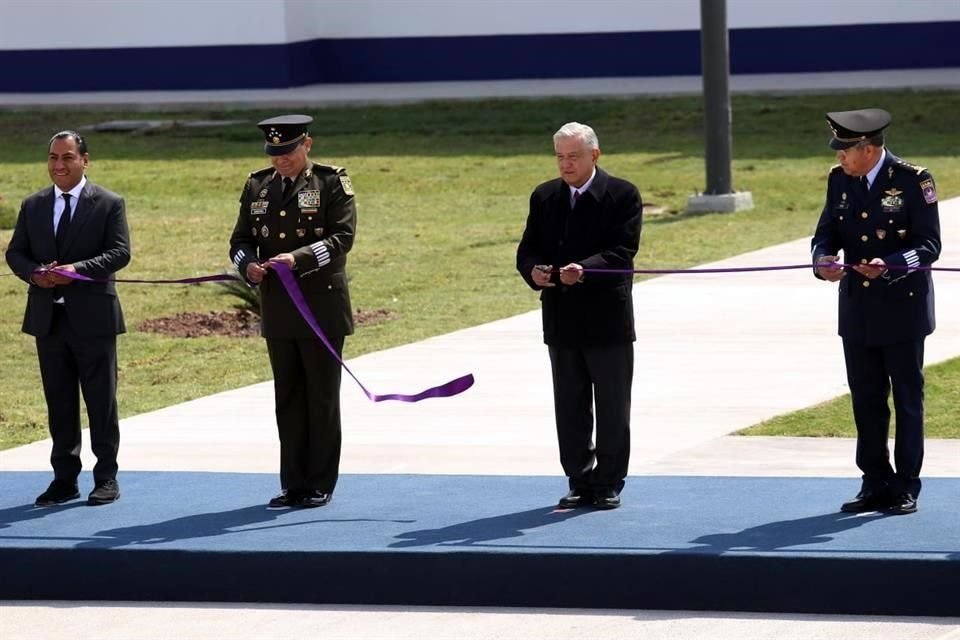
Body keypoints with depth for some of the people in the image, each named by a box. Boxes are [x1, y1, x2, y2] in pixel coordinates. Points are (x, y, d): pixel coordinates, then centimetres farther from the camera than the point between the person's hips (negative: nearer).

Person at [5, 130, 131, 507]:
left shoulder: (109, 204, -1)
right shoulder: (33, 206, 10)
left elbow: (119, 252, -9)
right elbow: (15, 253, 9)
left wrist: (77, 270, -22)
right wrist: (35, 274, -12)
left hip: (92, 316, -4)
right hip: (48, 317, 4)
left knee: (101, 400, 2)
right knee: (59, 402, 8)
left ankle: (106, 478, 10)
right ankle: (64, 478, 14)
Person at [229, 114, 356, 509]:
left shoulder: (331, 183, -3)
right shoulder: (257, 187, 11)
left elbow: (342, 237, -13)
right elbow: (241, 239, 12)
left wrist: (299, 259, -25)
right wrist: (248, 264, -11)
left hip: (322, 307, -4)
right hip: (278, 309, 5)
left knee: (322, 398, 2)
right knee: (288, 399, 7)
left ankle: (321, 485, 8)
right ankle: (293, 484, 13)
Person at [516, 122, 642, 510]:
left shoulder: (622, 195, -5)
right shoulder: (544, 197, 9)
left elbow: (622, 251, -14)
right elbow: (527, 249, 7)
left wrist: (585, 269, -30)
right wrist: (533, 271, -17)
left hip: (608, 319, -4)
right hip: (561, 318, 4)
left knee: (612, 408, 3)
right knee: (570, 407, 9)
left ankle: (609, 484, 12)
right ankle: (580, 482, 16)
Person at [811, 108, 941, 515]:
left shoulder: (913, 181, -11)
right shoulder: (840, 180, 5)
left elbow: (929, 244, -13)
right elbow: (827, 233, 8)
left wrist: (890, 265, -29)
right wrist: (823, 259, -15)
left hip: (902, 309, -5)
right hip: (858, 310, 5)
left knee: (907, 400, 4)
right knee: (866, 401, 9)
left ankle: (906, 488, 10)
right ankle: (875, 485, 17)